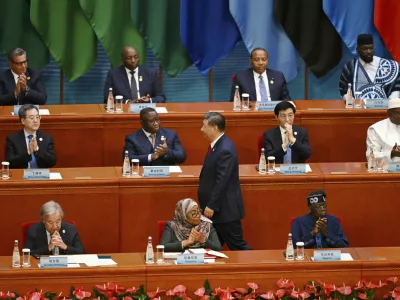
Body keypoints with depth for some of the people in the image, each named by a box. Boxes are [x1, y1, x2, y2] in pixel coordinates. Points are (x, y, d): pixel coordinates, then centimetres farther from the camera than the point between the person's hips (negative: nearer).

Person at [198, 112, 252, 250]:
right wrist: (209, 205, 18)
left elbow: (222, 181, -25)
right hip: (216, 208, 10)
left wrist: (211, 206, -21)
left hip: (225, 209, -10)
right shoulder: (217, 145, 9)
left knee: (237, 246, -2)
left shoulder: (225, 150, -23)